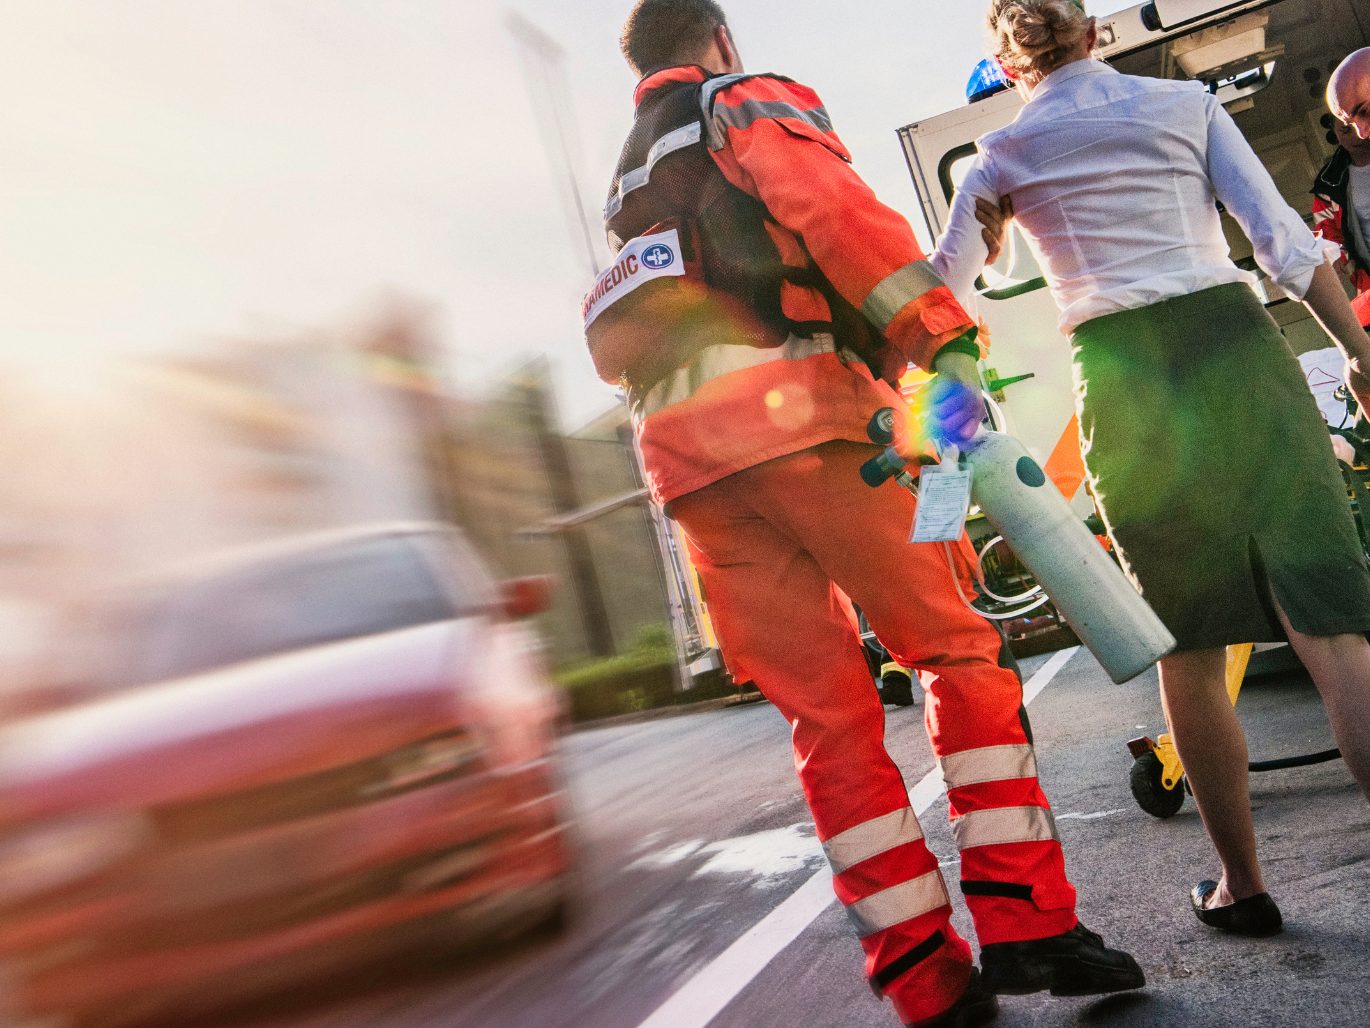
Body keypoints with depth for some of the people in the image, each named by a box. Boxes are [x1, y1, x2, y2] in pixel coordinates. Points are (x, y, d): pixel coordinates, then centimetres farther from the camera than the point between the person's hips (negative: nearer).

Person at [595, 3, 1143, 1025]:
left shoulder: (627, 185, 34)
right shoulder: (750, 100, 13)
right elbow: (835, 211, -8)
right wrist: (947, 338, -16)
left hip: (680, 457, 6)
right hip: (791, 411, -6)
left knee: (825, 711, 4)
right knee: (960, 649, 1)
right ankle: (1024, 920, -2)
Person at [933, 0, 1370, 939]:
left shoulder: (1001, 157, 10)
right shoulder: (1186, 103, 10)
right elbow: (1284, 239, 2)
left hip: (1121, 385, 0)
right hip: (1235, 351, 0)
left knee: (1190, 651, 11)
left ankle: (1242, 885, 20)